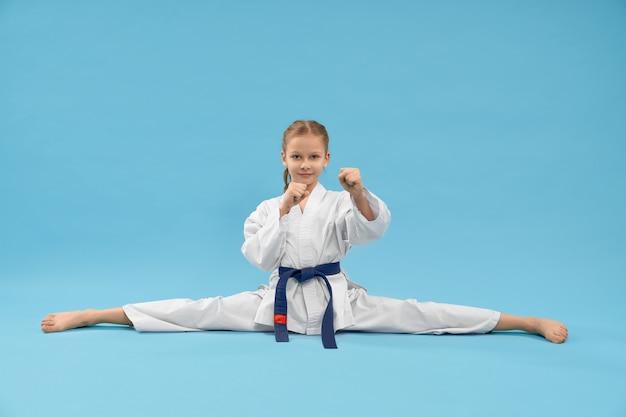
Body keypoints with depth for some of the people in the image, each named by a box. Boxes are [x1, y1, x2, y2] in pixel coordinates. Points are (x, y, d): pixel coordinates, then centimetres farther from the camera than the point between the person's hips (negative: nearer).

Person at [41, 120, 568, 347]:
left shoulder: (340, 202, -1)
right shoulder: (268, 208, 3)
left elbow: (374, 227, -19)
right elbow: (261, 257, -11)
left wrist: (359, 190, -39)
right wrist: (284, 210, -21)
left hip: (336, 298, -1)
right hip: (280, 298, 1)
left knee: (416, 314, -10)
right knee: (203, 311, -8)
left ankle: (531, 321, -10)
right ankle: (89, 316, -6)